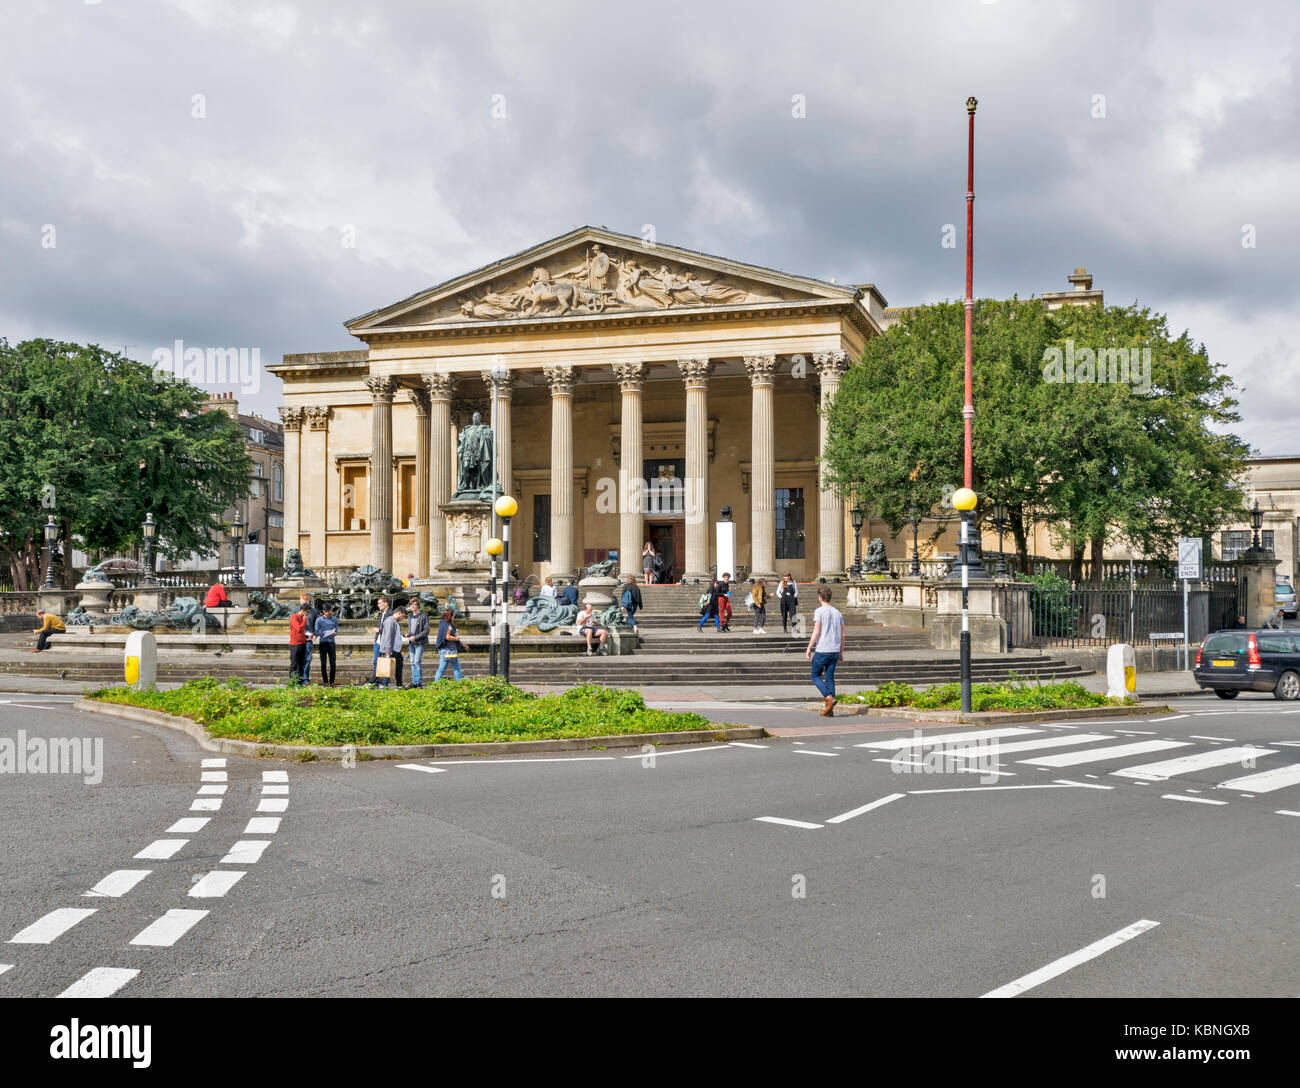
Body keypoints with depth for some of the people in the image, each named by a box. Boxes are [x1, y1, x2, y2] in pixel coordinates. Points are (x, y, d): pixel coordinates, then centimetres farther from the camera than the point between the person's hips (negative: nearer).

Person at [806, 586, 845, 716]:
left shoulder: (819, 611, -7)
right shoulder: (837, 612, 12)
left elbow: (816, 632, -13)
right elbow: (842, 635, 12)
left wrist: (809, 648, -5)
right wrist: (841, 652, 17)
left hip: (822, 650, -6)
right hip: (835, 650, 6)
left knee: (815, 676, 7)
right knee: (829, 677, 8)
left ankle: (829, 697, -14)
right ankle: (829, 710, 5)